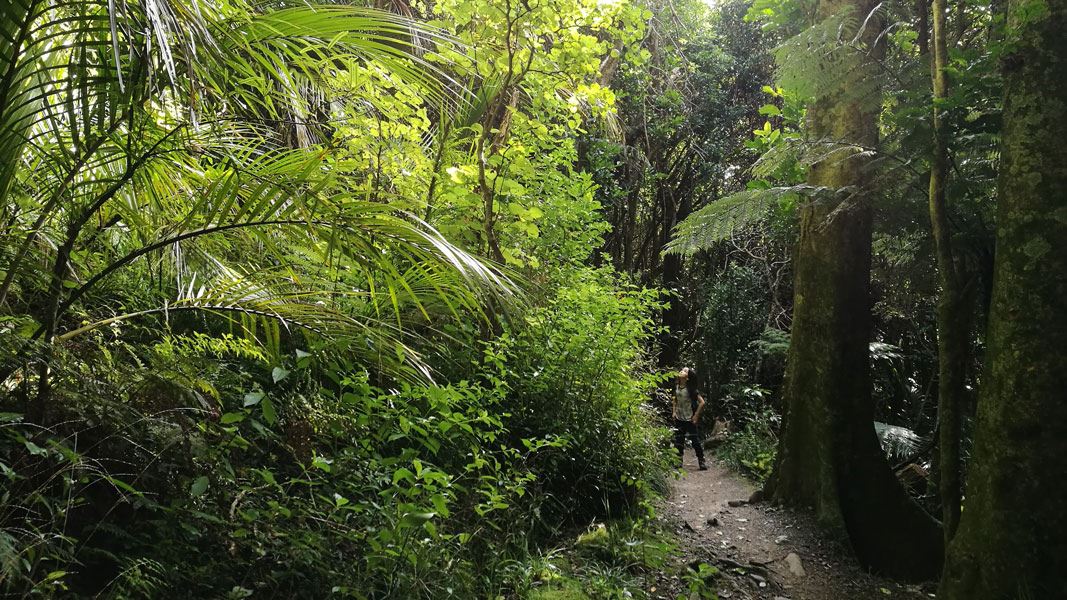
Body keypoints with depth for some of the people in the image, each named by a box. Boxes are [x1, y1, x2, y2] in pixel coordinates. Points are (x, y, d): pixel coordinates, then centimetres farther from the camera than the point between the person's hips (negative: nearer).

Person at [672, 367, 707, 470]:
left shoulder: (691, 389, -16)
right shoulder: (677, 386, 1)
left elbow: (702, 402, -15)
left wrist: (696, 416, -13)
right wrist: (674, 412, 9)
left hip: (690, 419, -6)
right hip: (679, 419, 6)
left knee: (696, 441, 1)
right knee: (678, 441, 9)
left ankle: (702, 462, 11)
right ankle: (679, 461, 20)